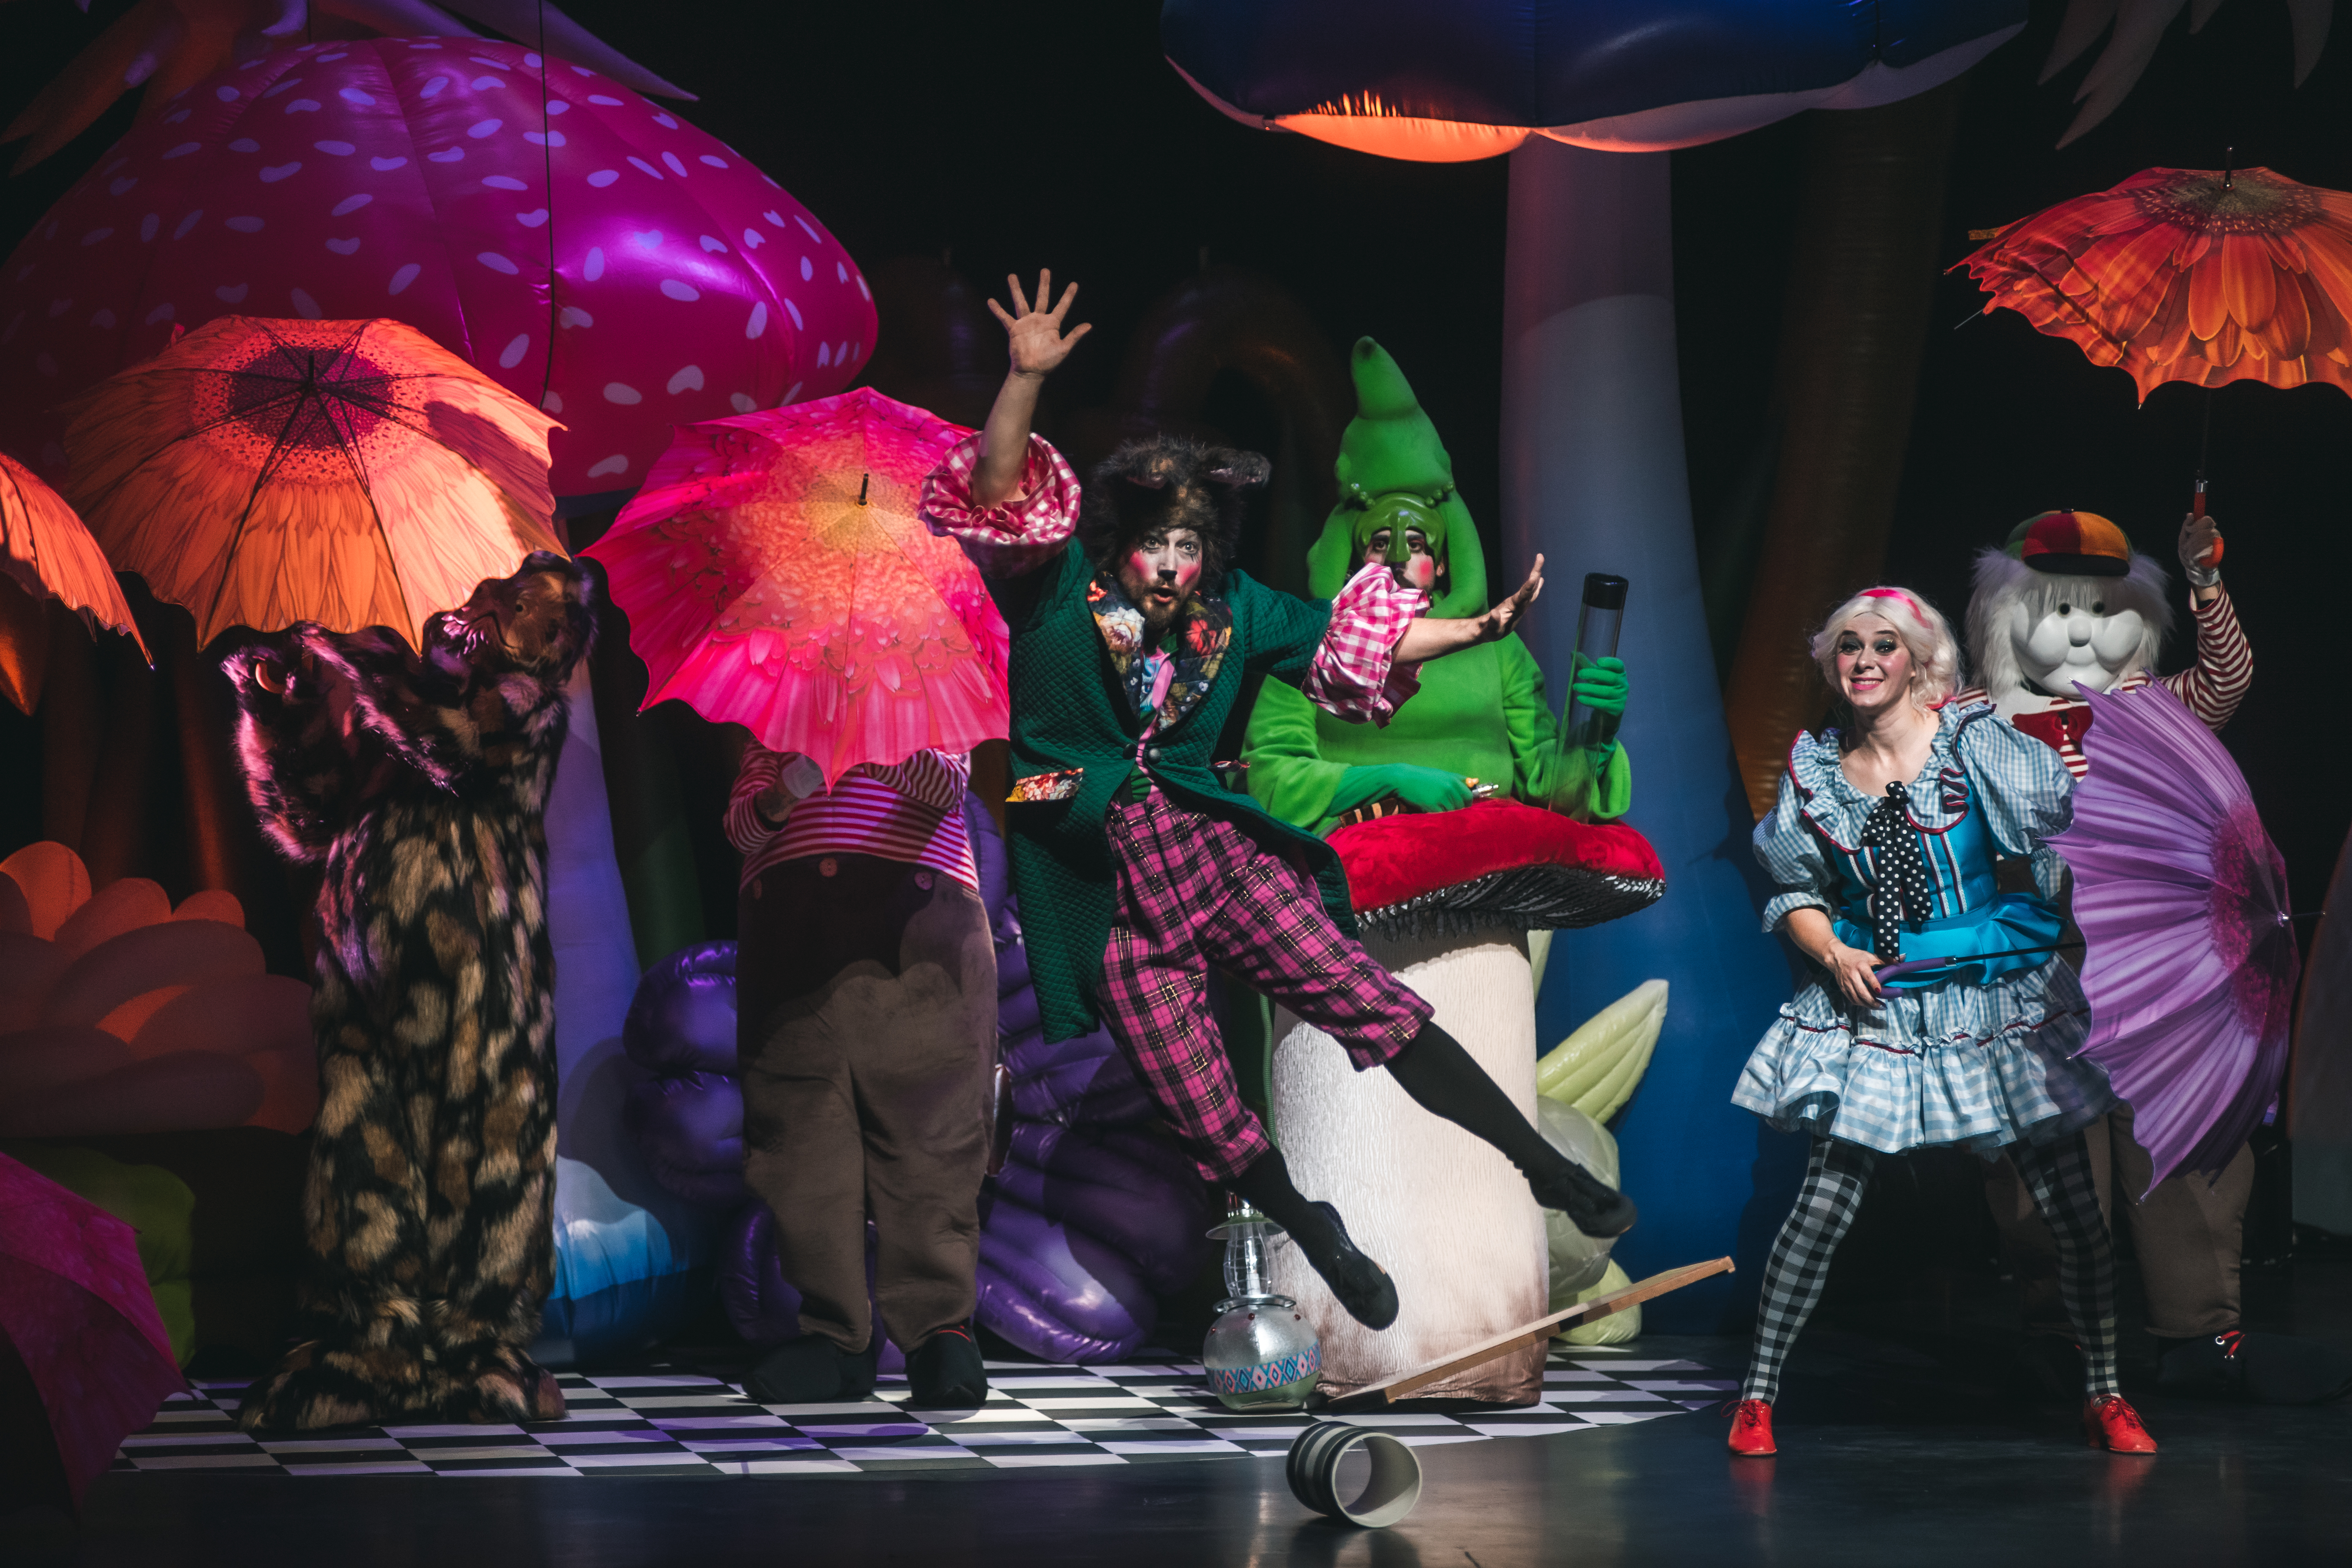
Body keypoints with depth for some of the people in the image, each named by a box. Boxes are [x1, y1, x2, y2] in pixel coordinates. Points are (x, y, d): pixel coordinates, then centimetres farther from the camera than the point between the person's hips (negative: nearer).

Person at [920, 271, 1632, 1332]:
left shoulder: (1231, 609, 4)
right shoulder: (1060, 586, -7)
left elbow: (1346, 643, 10)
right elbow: (997, 493, -20)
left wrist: (1477, 631, 2)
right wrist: (1026, 380, -35)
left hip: (1215, 847, 3)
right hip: (1109, 893, -2)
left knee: (1368, 999, -7)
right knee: (1205, 1117, -2)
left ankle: (1547, 1170, -2)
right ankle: (1319, 1238, 22)